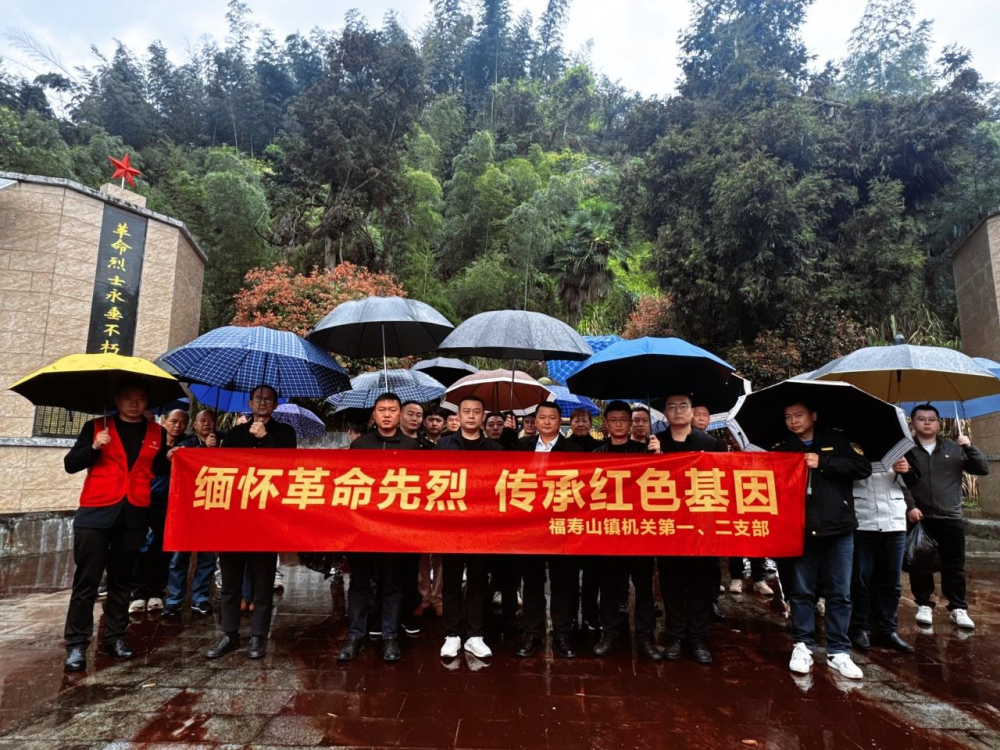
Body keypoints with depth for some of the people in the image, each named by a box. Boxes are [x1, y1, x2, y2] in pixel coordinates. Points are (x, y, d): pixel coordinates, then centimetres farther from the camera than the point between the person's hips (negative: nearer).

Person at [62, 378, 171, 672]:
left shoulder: (157, 433, 10)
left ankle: (115, 636, 22)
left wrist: (170, 459, -7)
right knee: (87, 580, 1)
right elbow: (70, 464, 2)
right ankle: (76, 643, 11)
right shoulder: (96, 426, 6)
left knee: (121, 580, 12)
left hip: (135, 515, 2)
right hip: (96, 512, -2)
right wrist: (93, 447, -14)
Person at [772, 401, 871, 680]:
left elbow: (863, 467, -6)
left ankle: (838, 651, 18)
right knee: (801, 591, 6)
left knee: (839, 593, 7)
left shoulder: (837, 440, 6)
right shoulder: (782, 448, 9)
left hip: (838, 529, 0)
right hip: (800, 531, 1)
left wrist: (822, 463, -13)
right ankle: (802, 645, 18)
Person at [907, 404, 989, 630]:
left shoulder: (954, 448, 9)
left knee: (954, 565, 7)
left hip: (950, 517, 2)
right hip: (918, 518, -2)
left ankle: (958, 608, 19)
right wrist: (908, 507, -14)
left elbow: (983, 469, 5)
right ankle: (924, 605, 17)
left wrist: (970, 447, -9)